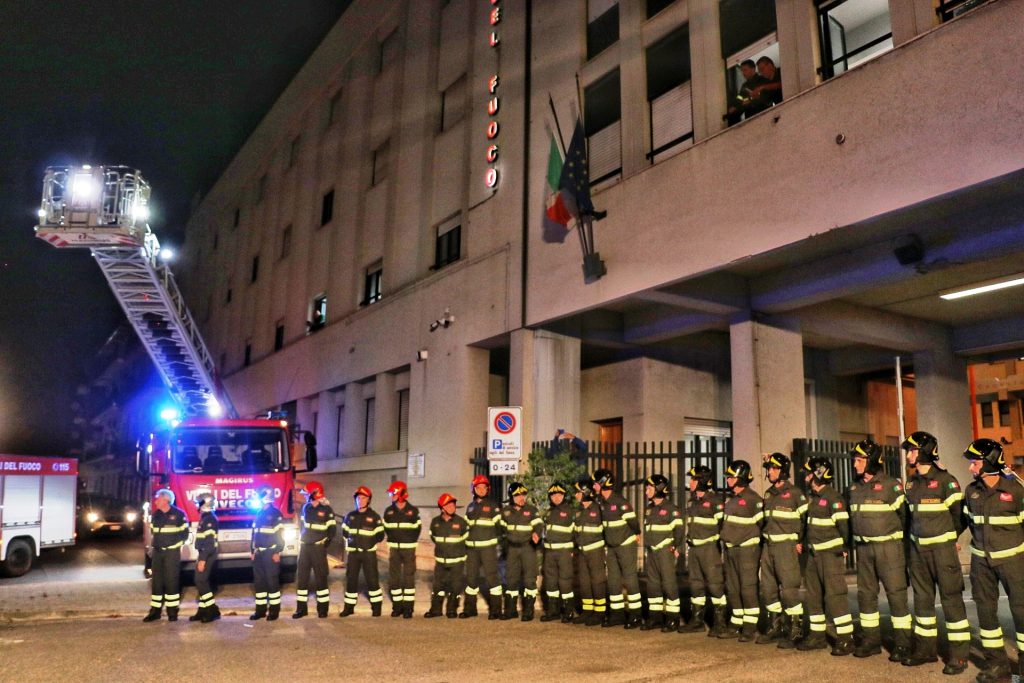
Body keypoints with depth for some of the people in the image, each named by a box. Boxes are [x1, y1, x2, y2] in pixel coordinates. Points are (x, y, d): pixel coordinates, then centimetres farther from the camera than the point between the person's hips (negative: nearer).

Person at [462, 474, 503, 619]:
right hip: (471, 547, 5)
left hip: (488, 546, -5)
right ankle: (470, 608, 22)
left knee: (492, 576, -6)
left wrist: (495, 537, -13)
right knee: (471, 577, 11)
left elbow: (499, 524, -5)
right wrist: (466, 538, 11)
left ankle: (495, 610, 0)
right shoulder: (470, 506, 14)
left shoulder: (492, 505, -1)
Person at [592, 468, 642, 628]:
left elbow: (632, 520, -17)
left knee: (630, 579, -2)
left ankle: (635, 615, 6)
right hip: (611, 547, 8)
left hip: (626, 545, -8)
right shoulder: (601, 502, 3)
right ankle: (617, 614, 19)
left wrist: (636, 534, -2)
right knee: (613, 580, 10)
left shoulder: (620, 501, -21)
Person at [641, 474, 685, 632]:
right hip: (651, 552, 8)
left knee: (669, 584, -4)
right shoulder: (649, 508, 14)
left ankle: (673, 619, 4)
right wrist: (646, 547, 16)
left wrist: (676, 547, -15)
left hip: (665, 552, -8)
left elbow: (679, 529, -13)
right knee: (652, 584, 10)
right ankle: (655, 617, 18)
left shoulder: (671, 509, -10)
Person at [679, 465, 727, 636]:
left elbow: (723, 524, -13)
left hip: (710, 548, -8)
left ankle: (720, 623, 3)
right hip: (694, 548, 8)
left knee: (715, 583, -4)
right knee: (696, 584, 12)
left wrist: (723, 547, -14)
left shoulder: (715, 500, -10)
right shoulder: (692, 501, 15)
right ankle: (697, 620, 21)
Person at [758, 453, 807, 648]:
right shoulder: (768, 494, 14)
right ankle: (775, 628, 20)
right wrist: (765, 538, 14)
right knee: (768, 588, 9)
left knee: (789, 589, -8)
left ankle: (795, 631, 1)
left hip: (786, 546, -7)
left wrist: (800, 541, -8)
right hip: (768, 546, 7)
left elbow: (807, 518, -7)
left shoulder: (795, 493, -7)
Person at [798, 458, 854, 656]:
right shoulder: (813, 498, 15)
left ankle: (845, 639, -2)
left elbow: (843, 524, -15)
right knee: (813, 595, 12)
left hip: (831, 554, -9)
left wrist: (842, 548, -10)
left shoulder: (833, 497, -13)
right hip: (813, 554, 9)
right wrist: (804, 543, 15)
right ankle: (817, 635, 21)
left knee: (834, 595, -9)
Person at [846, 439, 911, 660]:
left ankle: (902, 643, 6)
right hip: (864, 548, 6)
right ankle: (871, 640, 21)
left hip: (888, 546, -6)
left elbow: (903, 514, -7)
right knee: (865, 593, 10)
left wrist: (904, 544, -6)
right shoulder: (853, 488, 10)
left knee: (896, 592, -3)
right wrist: (853, 542, 13)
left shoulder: (891, 485, -8)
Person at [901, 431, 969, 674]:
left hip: (942, 548, -7)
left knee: (951, 599, -2)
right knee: (922, 598, 12)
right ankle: (926, 648, 21)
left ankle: (959, 655, 5)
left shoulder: (946, 481, -10)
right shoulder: (912, 483, 10)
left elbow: (959, 513, -5)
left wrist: (950, 538, 4)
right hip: (918, 549, 7)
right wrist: (916, 537, 11)